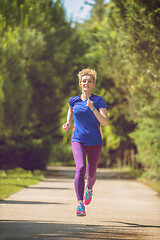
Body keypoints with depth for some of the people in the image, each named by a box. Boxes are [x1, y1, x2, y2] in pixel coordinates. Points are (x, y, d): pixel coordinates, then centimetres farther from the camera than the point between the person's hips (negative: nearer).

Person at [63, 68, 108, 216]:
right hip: (78, 140, 0)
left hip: (95, 143, 0)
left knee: (91, 174, 11)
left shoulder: (99, 101, -4)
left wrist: (93, 108, -25)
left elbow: (105, 123, -14)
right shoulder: (74, 101, 4)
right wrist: (68, 123, 12)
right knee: (80, 168, -24)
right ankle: (80, 204, -28)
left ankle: (89, 188, 50)